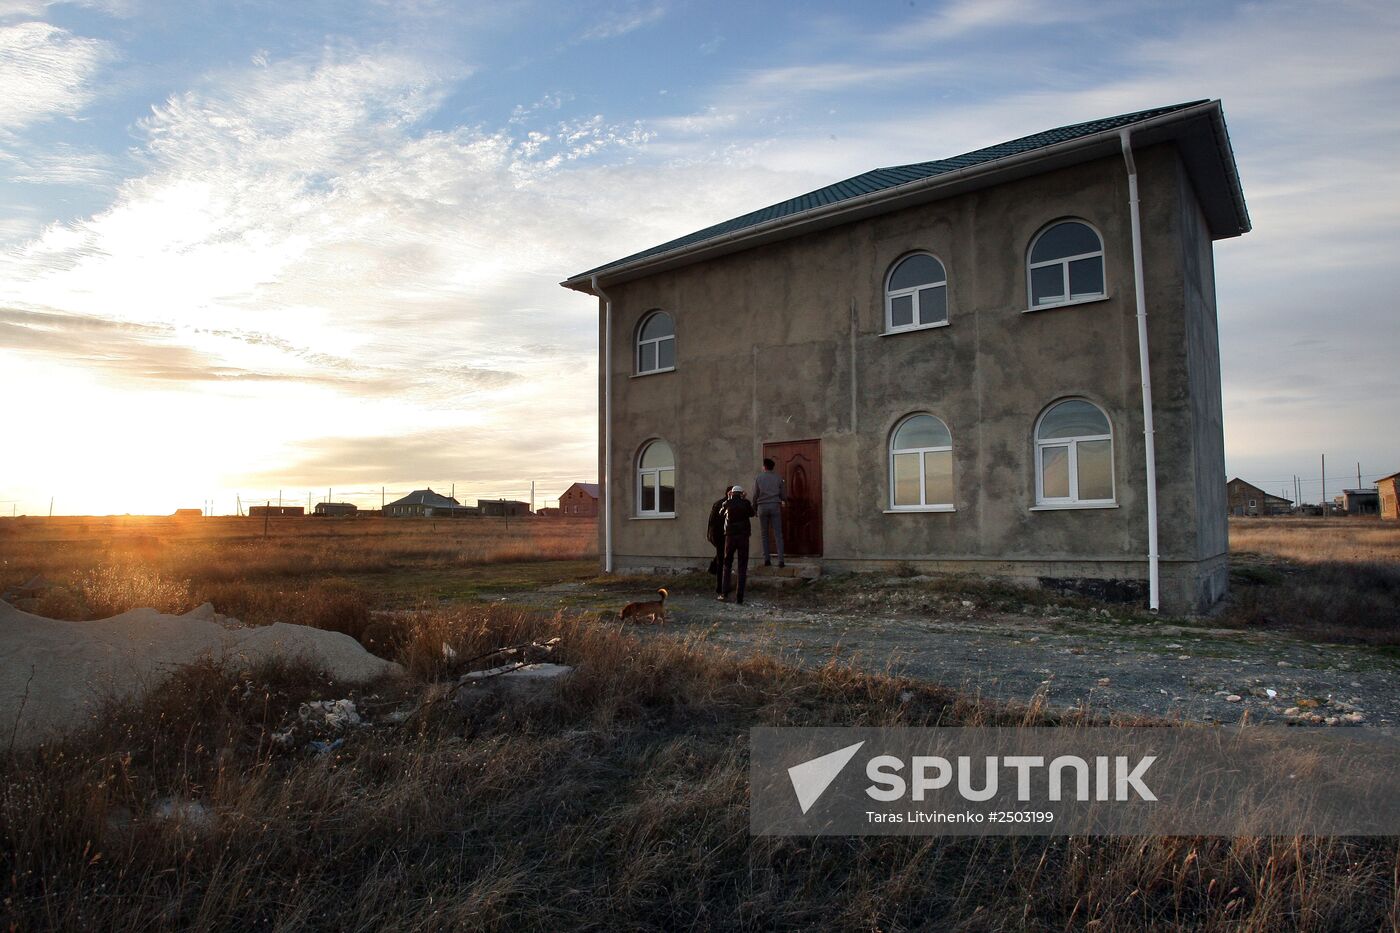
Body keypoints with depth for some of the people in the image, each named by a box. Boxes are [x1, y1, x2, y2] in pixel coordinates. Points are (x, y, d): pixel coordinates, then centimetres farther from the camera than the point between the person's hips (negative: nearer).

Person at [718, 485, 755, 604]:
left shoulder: (727, 503, 0)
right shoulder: (745, 503, -2)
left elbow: (721, 513, 18)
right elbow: (752, 513, 14)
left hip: (730, 536, 1)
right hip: (744, 536, -1)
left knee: (727, 564, 12)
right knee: (742, 567, 3)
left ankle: (724, 593, 2)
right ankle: (740, 598, -1)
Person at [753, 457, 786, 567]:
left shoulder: (759, 478, 5)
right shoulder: (778, 478, 7)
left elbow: (755, 496, 3)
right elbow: (784, 497, 7)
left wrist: (754, 509, 14)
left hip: (762, 507, 0)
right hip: (775, 506, 0)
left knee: (764, 534, 8)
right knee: (778, 534, -1)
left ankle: (767, 559, 3)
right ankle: (780, 560, -9)